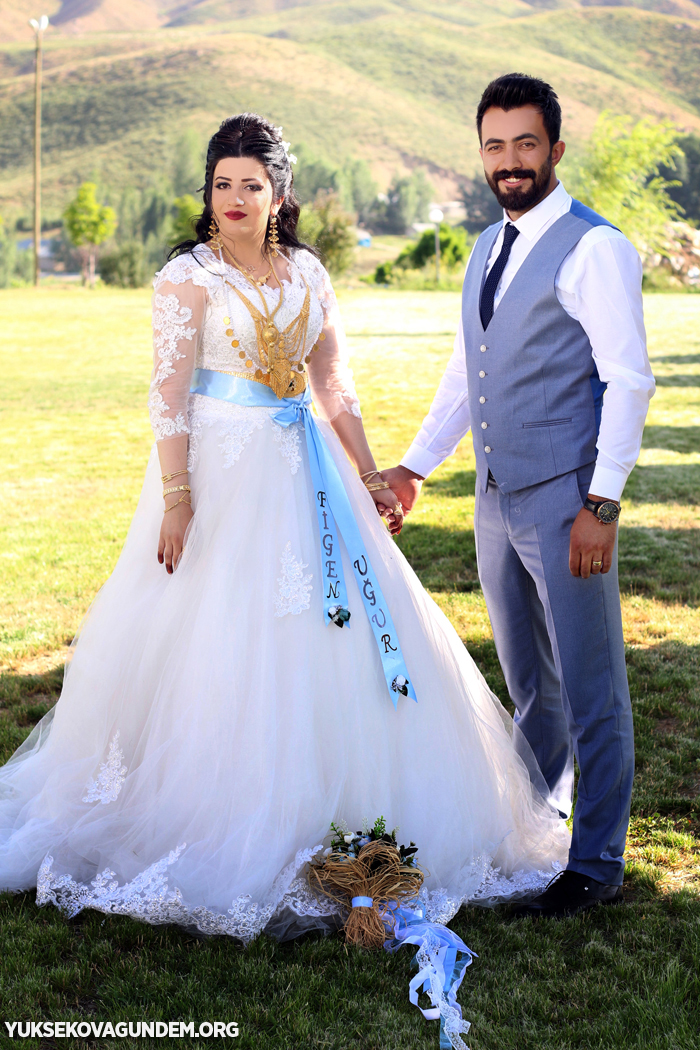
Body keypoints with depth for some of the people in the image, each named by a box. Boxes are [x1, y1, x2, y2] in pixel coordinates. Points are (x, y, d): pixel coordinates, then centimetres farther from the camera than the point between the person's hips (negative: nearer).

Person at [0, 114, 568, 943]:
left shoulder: (308, 274, 11)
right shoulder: (188, 276, -4)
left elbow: (334, 384, 14)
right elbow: (170, 393, -11)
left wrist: (369, 478, 12)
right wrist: (176, 499, -18)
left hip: (304, 470, 6)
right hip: (222, 470, -5)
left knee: (336, 632, 7)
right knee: (219, 642, -3)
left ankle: (325, 824, 21)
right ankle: (224, 834, 8)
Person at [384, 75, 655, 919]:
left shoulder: (594, 249, -10)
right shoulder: (486, 252, 15)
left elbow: (629, 380, -14)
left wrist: (602, 505, -19)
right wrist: (415, 464, 18)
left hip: (564, 501, -7)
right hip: (497, 499, 8)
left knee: (589, 690, 2)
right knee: (529, 684, 19)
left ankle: (596, 865, 13)